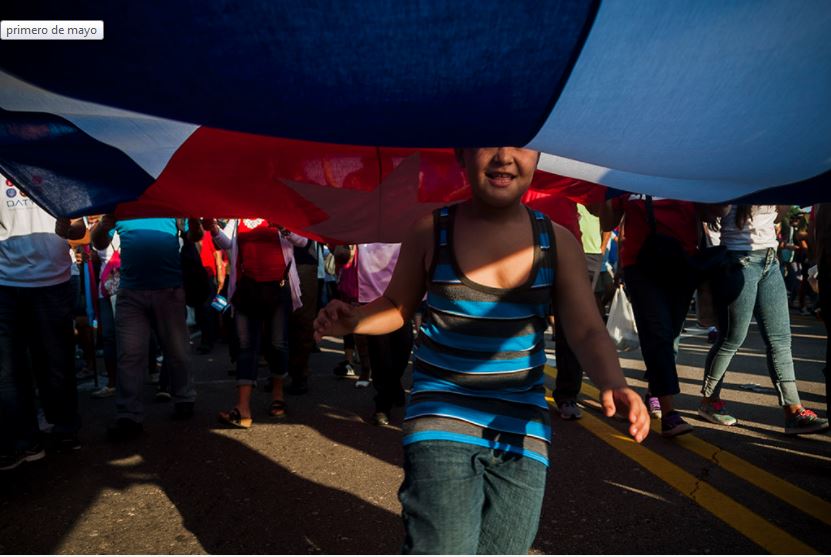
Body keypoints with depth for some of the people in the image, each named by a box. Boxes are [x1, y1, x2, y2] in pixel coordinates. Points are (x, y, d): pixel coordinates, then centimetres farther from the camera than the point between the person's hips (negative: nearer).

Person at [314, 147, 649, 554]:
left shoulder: (558, 242, 0)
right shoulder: (431, 232, -4)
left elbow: (587, 331, -5)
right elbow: (396, 307, 5)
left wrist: (613, 383, -25)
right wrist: (353, 320, -16)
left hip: (523, 427, 3)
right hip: (441, 416, -2)